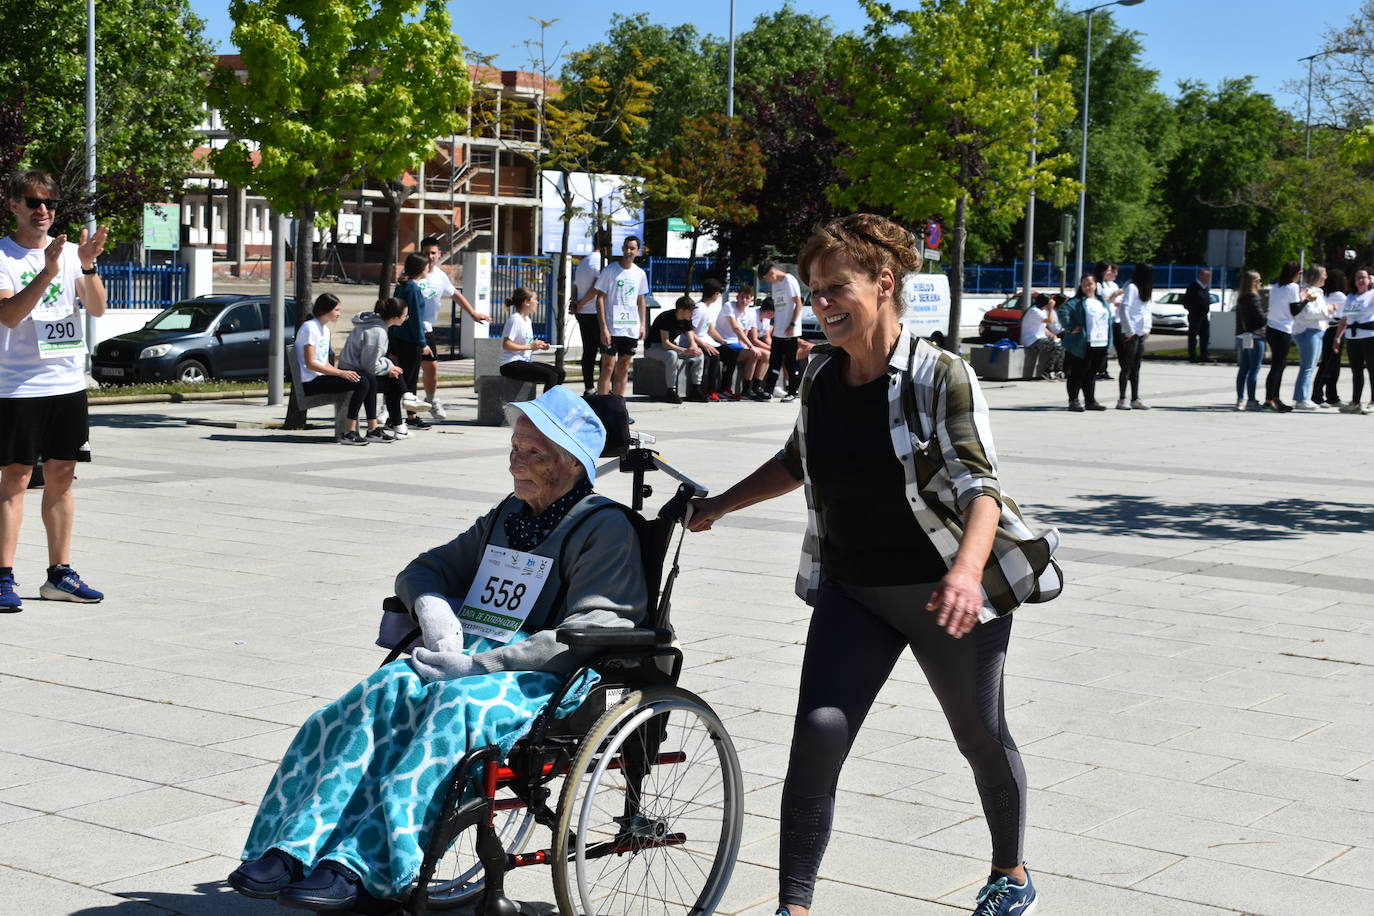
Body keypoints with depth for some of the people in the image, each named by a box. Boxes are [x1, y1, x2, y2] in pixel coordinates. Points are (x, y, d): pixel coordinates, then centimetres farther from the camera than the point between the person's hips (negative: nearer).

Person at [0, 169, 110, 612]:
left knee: (61, 476, 9)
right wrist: (47, 272, -27)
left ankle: (59, 574, 16)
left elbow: (97, 308, 0)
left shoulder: (69, 251, 9)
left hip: (68, 383, 5)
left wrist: (87, 265, -16)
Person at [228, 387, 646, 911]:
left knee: (453, 705, -36)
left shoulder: (605, 530, -2)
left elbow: (590, 632, -15)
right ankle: (294, 848, -35)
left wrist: (478, 665, -21)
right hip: (470, 658, 7)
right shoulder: (506, 518, 22)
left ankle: (361, 869, -41)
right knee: (388, 691, -25)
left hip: (549, 682, -7)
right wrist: (432, 606, -1)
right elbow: (424, 570, 27)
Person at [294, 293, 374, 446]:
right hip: (311, 383, -9)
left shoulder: (325, 329, 19)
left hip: (323, 376, 9)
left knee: (370, 379, -3)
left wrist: (341, 371, -1)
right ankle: (348, 433, -24)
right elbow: (310, 364, -18)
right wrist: (340, 373, -21)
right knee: (362, 383, -23)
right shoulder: (310, 328, -12)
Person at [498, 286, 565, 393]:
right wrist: (530, 346, -18)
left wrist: (538, 345, 3)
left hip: (525, 362, 10)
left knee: (560, 373, -1)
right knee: (551, 376, -23)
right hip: (511, 365, -10)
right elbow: (506, 345, -19)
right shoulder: (515, 319, -12)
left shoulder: (527, 320, 18)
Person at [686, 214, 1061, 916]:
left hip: (946, 594, -4)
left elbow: (978, 483, -25)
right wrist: (718, 507, 16)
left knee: (981, 739, 13)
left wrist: (965, 570, -42)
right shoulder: (822, 374, 1)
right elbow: (799, 461, 19)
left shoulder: (940, 376, -16)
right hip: (852, 590, 4)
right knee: (818, 733, -11)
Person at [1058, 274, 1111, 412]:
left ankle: (1090, 401, 21)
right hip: (1083, 345, -7)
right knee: (1077, 374, -2)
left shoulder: (1102, 302, 18)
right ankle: (1073, 401, 3)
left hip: (1101, 345, 7)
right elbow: (1063, 312, -19)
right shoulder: (1077, 302, -5)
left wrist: (1109, 341, 17)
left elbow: (1109, 319, 27)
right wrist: (1070, 328, -19)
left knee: (1092, 374, 14)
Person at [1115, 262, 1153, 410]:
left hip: (1141, 334, 8)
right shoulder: (1131, 287, -13)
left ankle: (1135, 399, 16)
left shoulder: (1145, 289, 15)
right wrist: (1129, 330, -17)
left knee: (1136, 368, 11)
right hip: (1131, 334, -8)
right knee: (1127, 367, -5)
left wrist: (1147, 328, 12)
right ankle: (1121, 400, -1)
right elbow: (1124, 309, -19)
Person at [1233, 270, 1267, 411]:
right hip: (1254, 336, -8)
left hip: (1242, 336, 8)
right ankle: (1251, 400, -6)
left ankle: (1240, 399, 11)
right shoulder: (1253, 297, -13)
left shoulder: (1240, 298, 12)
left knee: (1243, 370, 10)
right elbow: (1261, 317, -13)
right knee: (1254, 370, -5)